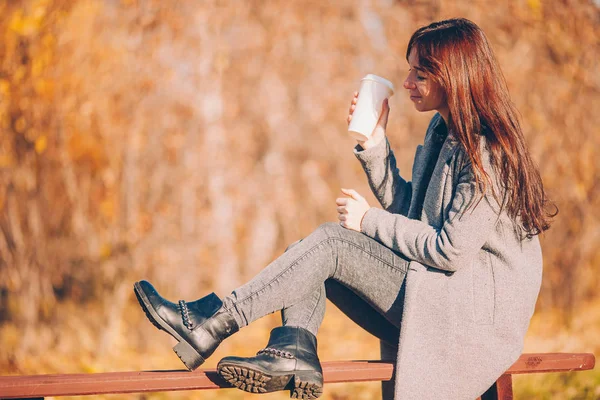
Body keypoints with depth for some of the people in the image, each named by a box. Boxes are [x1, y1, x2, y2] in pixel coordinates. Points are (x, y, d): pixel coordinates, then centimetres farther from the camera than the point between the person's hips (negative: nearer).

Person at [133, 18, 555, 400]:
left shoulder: (488, 152, -17)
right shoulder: (442, 130, 12)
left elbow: (450, 249, -20)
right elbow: (406, 208, 15)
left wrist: (370, 221, -11)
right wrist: (375, 143, 4)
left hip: (479, 310, -9)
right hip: (434, 298, 9)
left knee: (331, 240, -19)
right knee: (309, 254, -3)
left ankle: (212, 325, -19)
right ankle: (294, 350, -29)